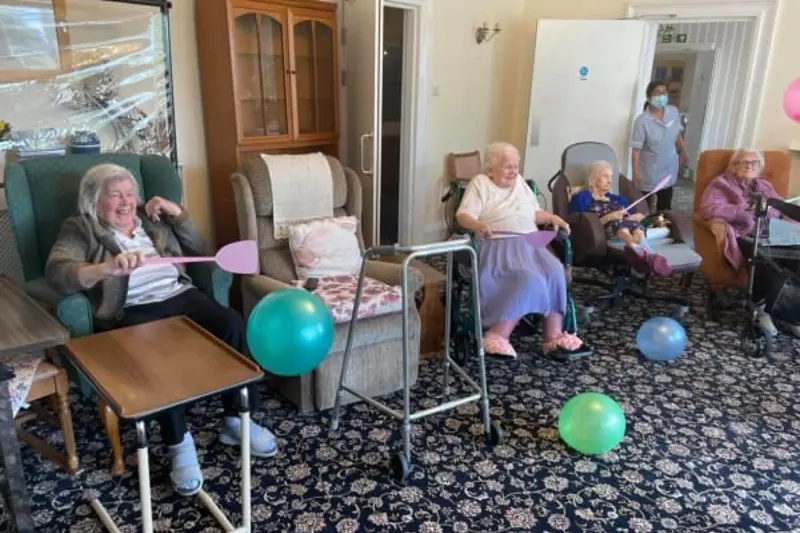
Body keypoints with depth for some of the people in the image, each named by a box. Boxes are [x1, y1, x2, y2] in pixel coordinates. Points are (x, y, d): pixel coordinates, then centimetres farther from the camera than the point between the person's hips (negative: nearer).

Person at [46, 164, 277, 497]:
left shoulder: (153, 218, 21)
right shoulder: (80, 230, 7)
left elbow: (200, 252, 18)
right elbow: (56, 273, -12)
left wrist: (178, 213, 7)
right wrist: (108, 268, -30)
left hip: (181, 297, 4)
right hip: (132, 312, -4)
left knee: (232, 324, -24)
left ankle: (237, 420, -12)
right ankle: (179, 443, -21)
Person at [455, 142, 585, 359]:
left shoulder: (520, 182, 25)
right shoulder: (480, 183, 5)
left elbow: (534, 213, 30)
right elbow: (463, 215, -8)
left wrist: (552, 218, 11)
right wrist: (478, 225, -29)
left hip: (529, 244, 6)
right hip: (499, 246, -6)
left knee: (555, 272, -24)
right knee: (528, 279, -33)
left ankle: (554, 337, -21)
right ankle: (497, 337, -32)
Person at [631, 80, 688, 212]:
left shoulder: (674, 112, -5)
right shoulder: (642, 120, -21)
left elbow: (677, 134, 11)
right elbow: (636, 149, -20)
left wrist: (683, 152, 20)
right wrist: (635, 172, -22)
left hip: (668, 167, 5)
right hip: (650, 170, -5)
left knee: (665, 204, 17)